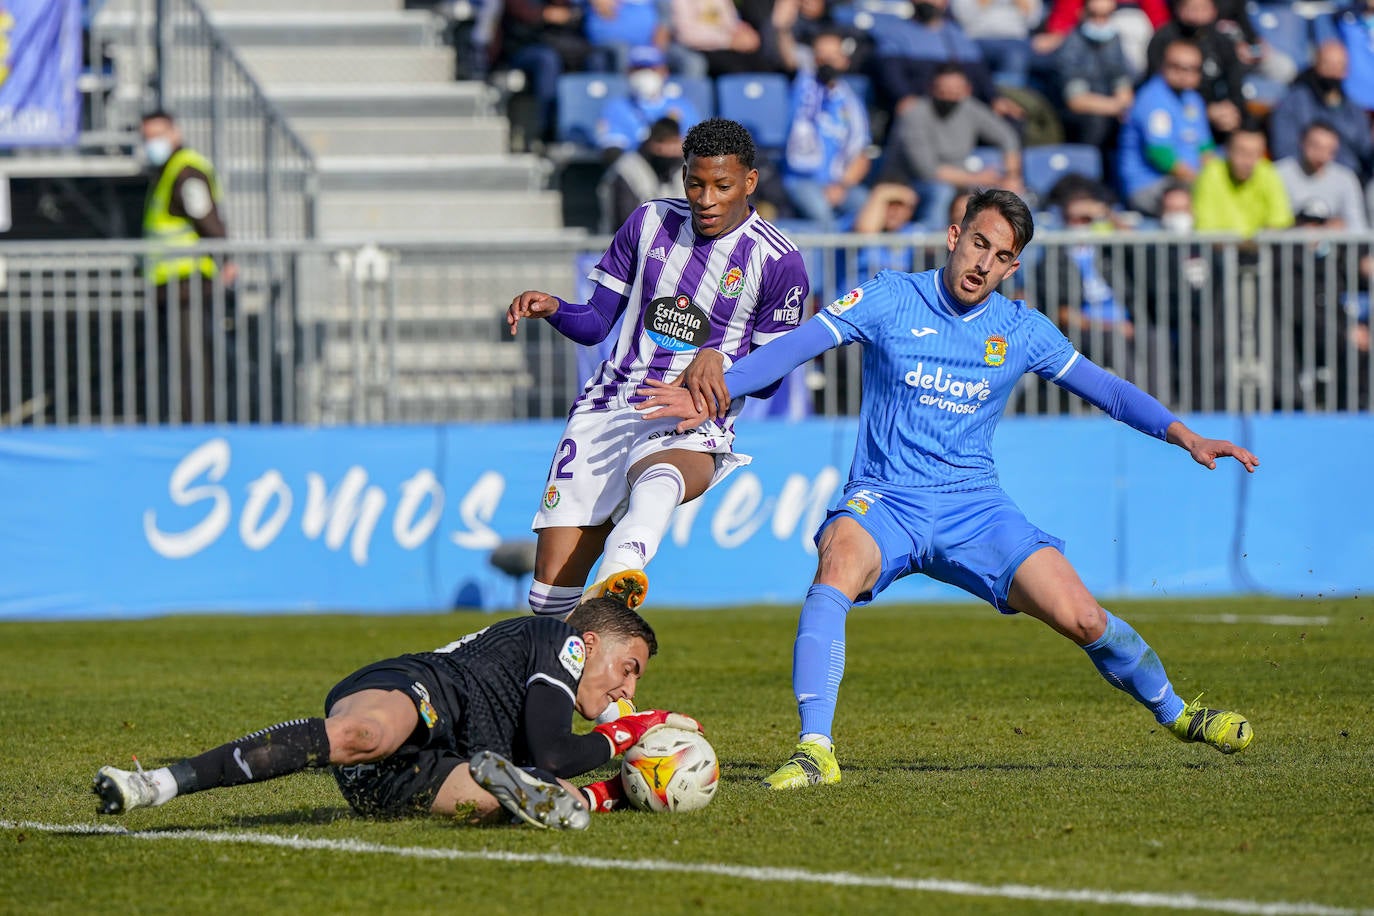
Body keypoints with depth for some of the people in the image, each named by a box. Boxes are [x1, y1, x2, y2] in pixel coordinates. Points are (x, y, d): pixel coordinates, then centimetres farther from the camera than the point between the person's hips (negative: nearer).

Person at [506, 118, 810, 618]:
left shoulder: (778, 261, -1)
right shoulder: (651, 221, 10)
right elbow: (595, 323, 15)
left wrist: (718, 360, -18)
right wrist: (552, 309, -6)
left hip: (690, 430, -4)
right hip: (605, 411, 4)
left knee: (659, 480, -43)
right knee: (550, 595, -8)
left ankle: (620, 575, -72)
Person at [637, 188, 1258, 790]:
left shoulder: (1022, 330, 6)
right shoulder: (890, 300, -2)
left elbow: (1104, 389, 14)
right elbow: (794, 347, -8)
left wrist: (1184, 435, 2)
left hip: (974, 505, 2)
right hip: (882, 500, -2)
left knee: (1083, 619, -8)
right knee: (838, 568, -36)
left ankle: (1177, 715, 20)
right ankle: (815, 750, -38)